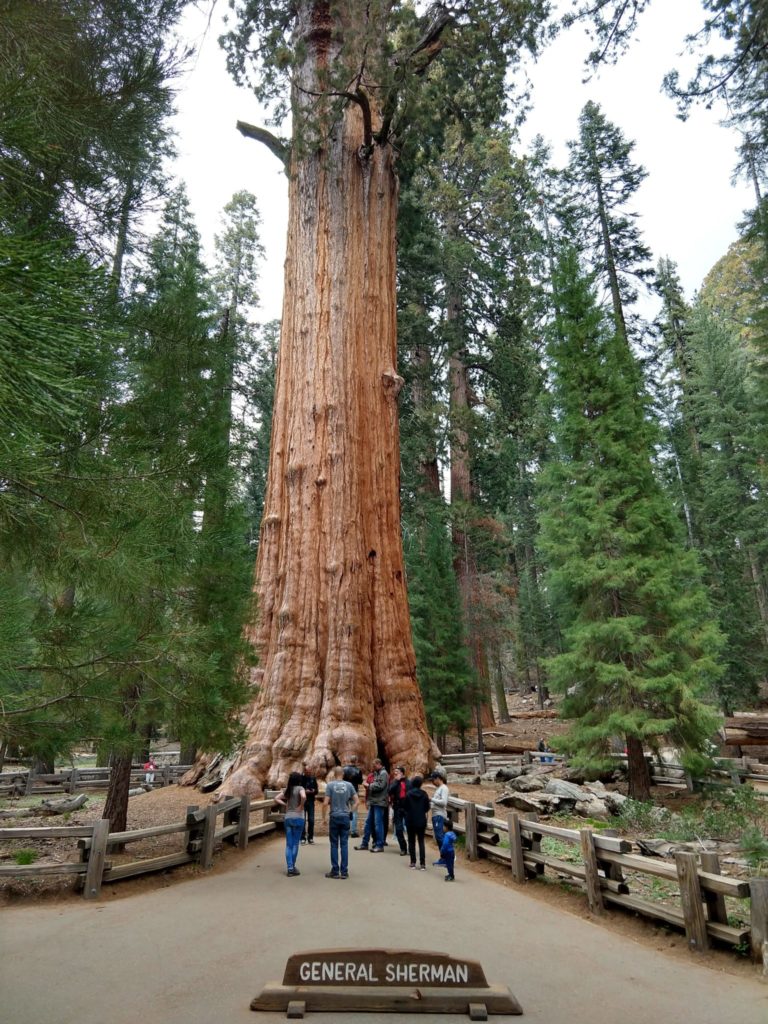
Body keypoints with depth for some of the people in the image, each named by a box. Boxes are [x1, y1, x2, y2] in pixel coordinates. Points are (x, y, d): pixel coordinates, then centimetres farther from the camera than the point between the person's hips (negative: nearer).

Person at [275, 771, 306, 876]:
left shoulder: (287, 789, 8)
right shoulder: (300, 788, -10)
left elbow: (276, 798, 11)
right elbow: (303, 797, -29)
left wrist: (285, 804, 9)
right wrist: (301, 806, -13)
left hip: (288, 818, 5)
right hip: (298, 818, -5)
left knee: (288, 844, 9)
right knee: (295, 844, 6)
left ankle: (290, 868, 7)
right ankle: (292, 867, 11)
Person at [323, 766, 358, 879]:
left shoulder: (330, 785, -6)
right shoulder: (349, 785, 1)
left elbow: (325, 803, -10)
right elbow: (356, 801, 1)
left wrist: (323, 816, 0)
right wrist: (351, 812, 11)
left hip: (334, 817, -2)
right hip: (345, 817, 2)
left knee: (334, 844, 7)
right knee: (344, 844, 7)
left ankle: (335, 871, 10)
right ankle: (344, 871, 9)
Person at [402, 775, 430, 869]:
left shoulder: (408, 794, -11)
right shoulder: (424, 794, -7)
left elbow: (404, 807, -5)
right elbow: (427, 808, -2)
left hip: (410, 820, -1)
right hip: (421, 821, 1)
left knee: (411, 841, 11)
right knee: (421, 841, 6)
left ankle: (413, 862, 12)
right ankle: (422, 863, -1)